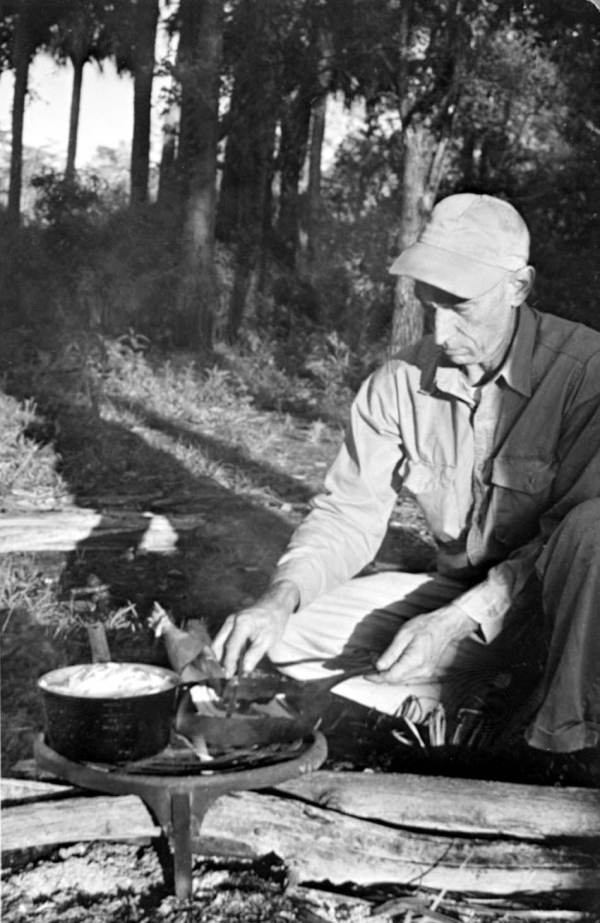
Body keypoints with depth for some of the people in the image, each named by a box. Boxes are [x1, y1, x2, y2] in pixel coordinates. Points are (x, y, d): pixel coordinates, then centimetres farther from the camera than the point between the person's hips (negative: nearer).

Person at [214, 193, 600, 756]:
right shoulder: (399, 382, -5)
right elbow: (348, 514, -3)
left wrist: (459, 620, -31)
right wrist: (283, 595, -24)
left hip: (554, 596, -4)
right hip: (459, 596, 4)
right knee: (290, 632, -13)